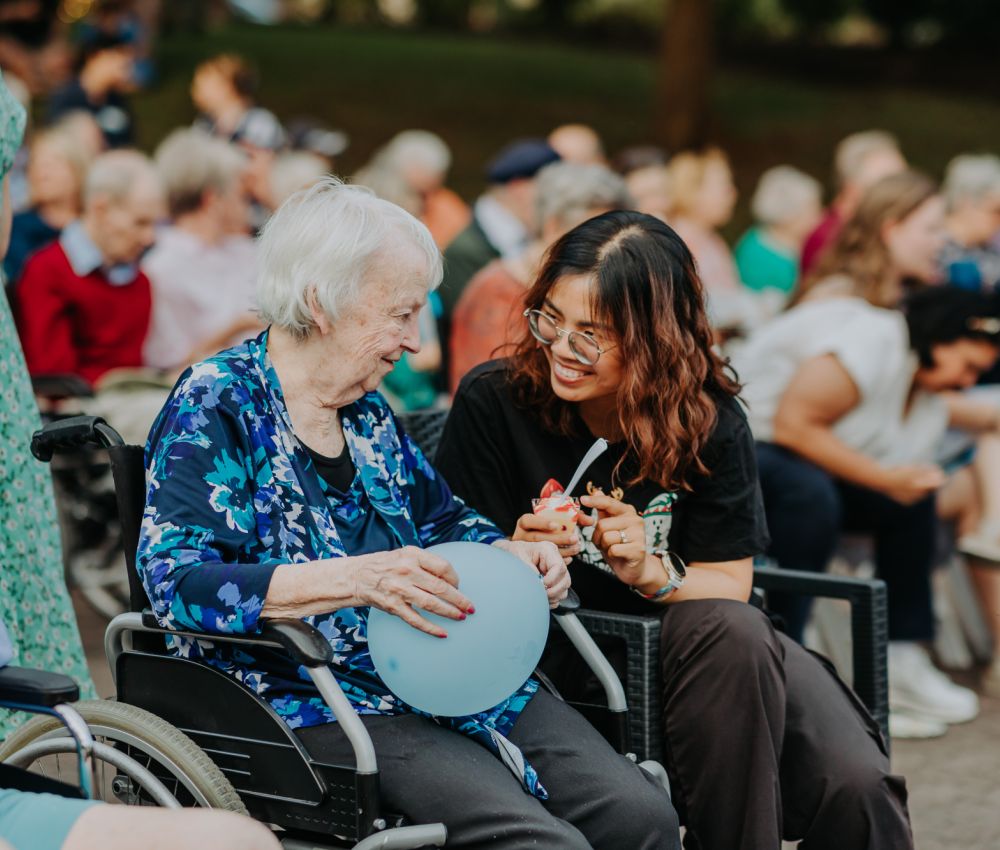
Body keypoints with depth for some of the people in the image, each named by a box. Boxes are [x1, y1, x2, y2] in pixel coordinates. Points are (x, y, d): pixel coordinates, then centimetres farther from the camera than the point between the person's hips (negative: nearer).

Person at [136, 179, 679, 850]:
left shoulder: (365, 407, 17)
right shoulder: (218, 408, -5)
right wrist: (354, 580, -28)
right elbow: (177, 580, -18)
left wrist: (507, 554, 6)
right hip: (318, 706, -7)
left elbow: (442, 518, 31)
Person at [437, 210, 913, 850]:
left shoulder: (710, 420, -2)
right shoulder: (492, 404, -7)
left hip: (690, 647, 2)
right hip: (551, 658, -2)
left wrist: (652, 573, -20)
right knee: (730, 635, -33)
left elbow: (731, 586, 0)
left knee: (856, 786, -26)